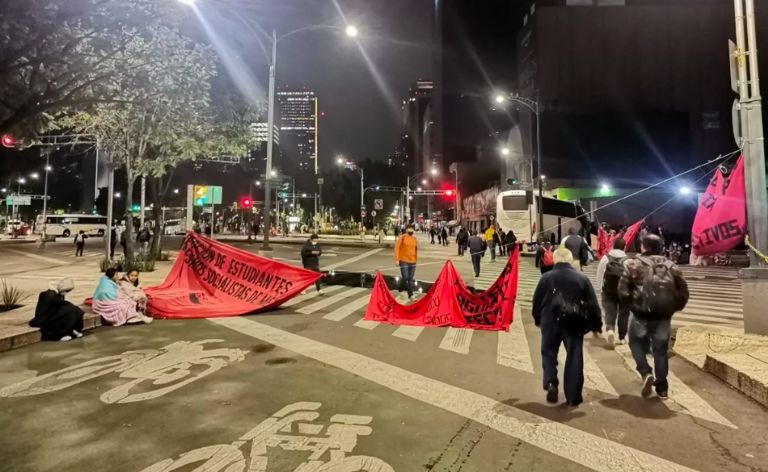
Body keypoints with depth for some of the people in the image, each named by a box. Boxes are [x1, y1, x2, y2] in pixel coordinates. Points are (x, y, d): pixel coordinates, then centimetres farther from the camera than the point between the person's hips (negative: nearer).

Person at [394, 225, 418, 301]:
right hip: (404, 261, -5)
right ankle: (400, 290, 22)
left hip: (412, 262, 5)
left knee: (410, 279, 7)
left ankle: (410, 295, 13)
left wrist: (416, 259, 13)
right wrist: (397, 259, -13)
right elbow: (397, 248, -9)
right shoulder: (402, 237, -7)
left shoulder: (414, 238, 9)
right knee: (405, 278, -6)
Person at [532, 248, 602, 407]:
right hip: (574, 322, 1)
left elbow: (537, 301, 3)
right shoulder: (582, 278, 1)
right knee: (574, 358, 7)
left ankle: (550, 383, -7)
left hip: (551, 321, 0)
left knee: (549, 352, 14)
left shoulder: (546, 277, -1)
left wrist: (538, 319, 19)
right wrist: (596, 324, 10)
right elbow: (592, 303, 2)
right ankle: (573, 396, 10)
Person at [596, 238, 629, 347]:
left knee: (609, 313, 3)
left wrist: (602, 288, 13)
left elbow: (599, 275, 2)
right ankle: (622, 337, 21)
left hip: (608, 291, 0)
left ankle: (609, 330, -25)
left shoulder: (605, 258, -2)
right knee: (623, 314, 13)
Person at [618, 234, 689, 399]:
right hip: (664, 315, 4)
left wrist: (631, 305, 4)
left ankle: (646, 373, -4)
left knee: (637, 342, 17)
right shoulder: (671, 266, 9)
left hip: (641, 313, -3)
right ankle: (662, 387, 20)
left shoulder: (633, 264, -4)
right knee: (661, 349, 14)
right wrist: (673, 308, 18)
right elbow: (683, 293, 8)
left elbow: (623, 291, -10)